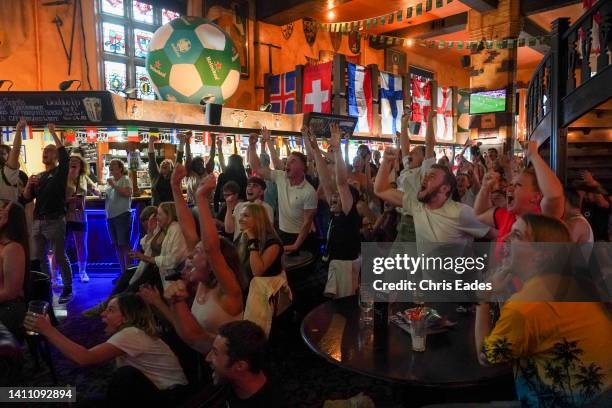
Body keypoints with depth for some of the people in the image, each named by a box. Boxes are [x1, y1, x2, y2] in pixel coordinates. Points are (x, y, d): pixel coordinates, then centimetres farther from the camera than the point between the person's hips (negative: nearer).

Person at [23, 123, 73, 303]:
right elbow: (26, 198, 14)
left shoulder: (61, 172, 0)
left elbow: (65, 156, -19)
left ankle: (67, 290, 4)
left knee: (60, 258, -2)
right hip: (38, 222, 7)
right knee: (41, 258, 12)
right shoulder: (38, 176, 17)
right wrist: (29, 184, -6)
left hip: (55, 221, -7)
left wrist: (53, 133, -15)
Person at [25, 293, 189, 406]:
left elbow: (85, 358, -30)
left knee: (126, 374, -29)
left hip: (170, 396, -9)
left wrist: (48, 330, -26)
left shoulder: (132, 334, -22)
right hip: (150, 390, 9)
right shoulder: (130, 332, 8)